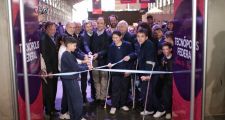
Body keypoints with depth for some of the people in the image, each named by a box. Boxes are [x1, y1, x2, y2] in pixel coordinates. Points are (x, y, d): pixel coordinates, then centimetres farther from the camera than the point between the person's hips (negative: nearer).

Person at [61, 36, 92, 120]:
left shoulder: (66, 54, 11)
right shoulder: (68, 55, -20)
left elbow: (75, 65, 11)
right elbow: (75, 67, -20)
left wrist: (85, 65, 2)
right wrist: (87, 67, -10)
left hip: (69, 79, 10)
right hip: (70, 80, -10)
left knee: (71, 99, 15)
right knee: (78, 99, -3)